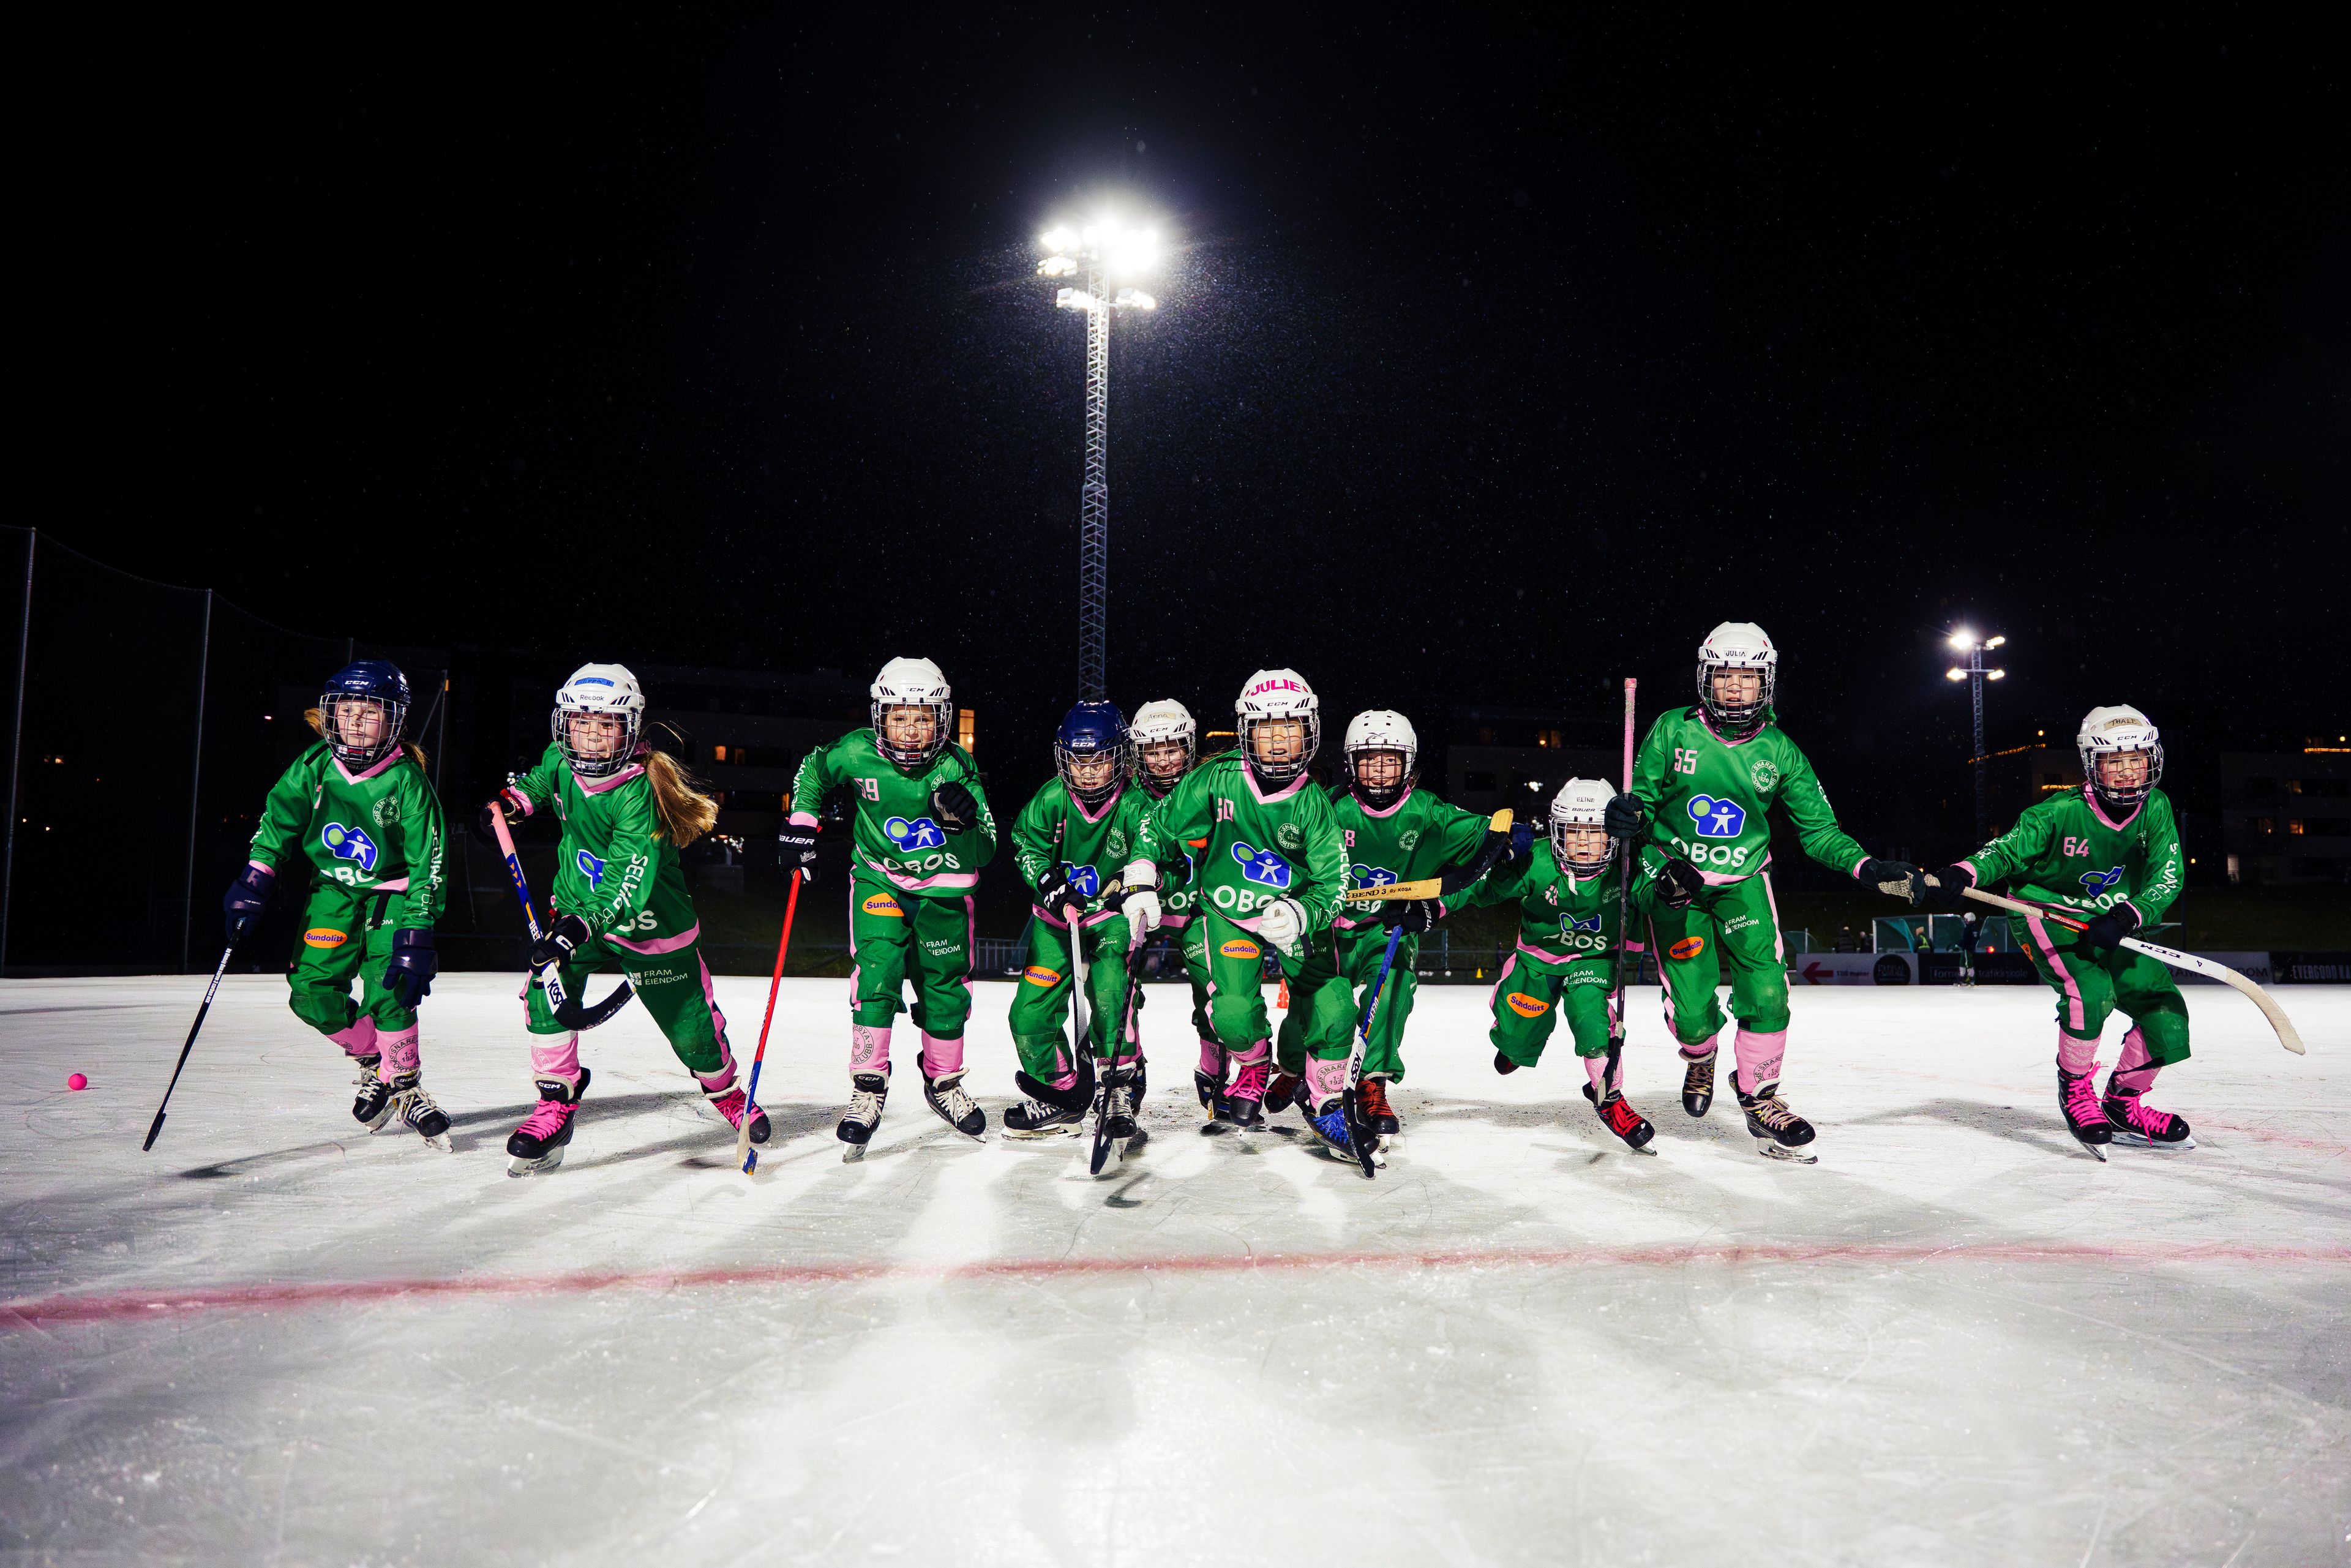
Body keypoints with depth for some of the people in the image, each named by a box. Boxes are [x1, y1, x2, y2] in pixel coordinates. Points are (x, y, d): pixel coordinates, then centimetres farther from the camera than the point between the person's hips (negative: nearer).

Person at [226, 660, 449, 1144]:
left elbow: (427, 864, -16)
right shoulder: (313, 769, -8)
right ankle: (372, 1059, 18)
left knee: (388, 995, -18)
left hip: (391, 895, -4)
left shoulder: (407, 782, -18)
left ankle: (404, 1085, 3)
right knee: (312, 995, -7)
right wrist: (252, 887, -4)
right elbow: (275, 826, 5)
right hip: (333, 891, 4)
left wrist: (417, 938, -20)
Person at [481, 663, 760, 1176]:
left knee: (690, 1026, 5)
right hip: (576, 905, 5)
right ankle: (556, 1106, 0)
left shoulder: (638, 794, -30)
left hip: (651, 925, -5)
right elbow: (541, 779, 18)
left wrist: (580, 927, -50)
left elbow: (629, 885, -37)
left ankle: (726, 1091, 35)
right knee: (545, 992, -16)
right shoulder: (561, 760, -10)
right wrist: (511, 801, -1)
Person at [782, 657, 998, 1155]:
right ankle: (868, 1087, -7)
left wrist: (964, 822, -35)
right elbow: (812, 770, 9)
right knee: (877, 974, -20)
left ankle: (943, 1083, 32)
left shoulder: (956, 767, -16)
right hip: (880, 882, -1)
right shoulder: (857, 754, -15)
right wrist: (800, 826, 1)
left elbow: (984, 852, -15)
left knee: (947, 992, 8)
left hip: (943, 891, 1)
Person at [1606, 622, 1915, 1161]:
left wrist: (1866, 868, -16)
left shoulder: (1780, 751, -4)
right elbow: (1643, 801, -2)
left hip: (1743, 883, 2)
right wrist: (1630, 816, -26)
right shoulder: (1672, 731, -8)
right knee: (1692, 1008, -4)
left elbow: (1818, 829, 0)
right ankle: (1700, 1060, 33)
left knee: (1767, 992, -11)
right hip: (1675, 880, -1)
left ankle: (1759, 1097, 14)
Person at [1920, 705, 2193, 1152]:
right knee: (2090, 992, -29)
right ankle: (2075, 1089, -5)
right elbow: (2006, 850, -16)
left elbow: (2167, 878, -13)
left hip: (2109, 926, 5)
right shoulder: (2060, 813, -20)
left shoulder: (2155, 809, -8)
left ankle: (2122, 1103, 18)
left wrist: (2126, 916, -31)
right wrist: (1963, 874, -37)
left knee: (2165, 1008, -3)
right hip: (2048, 915, -5)